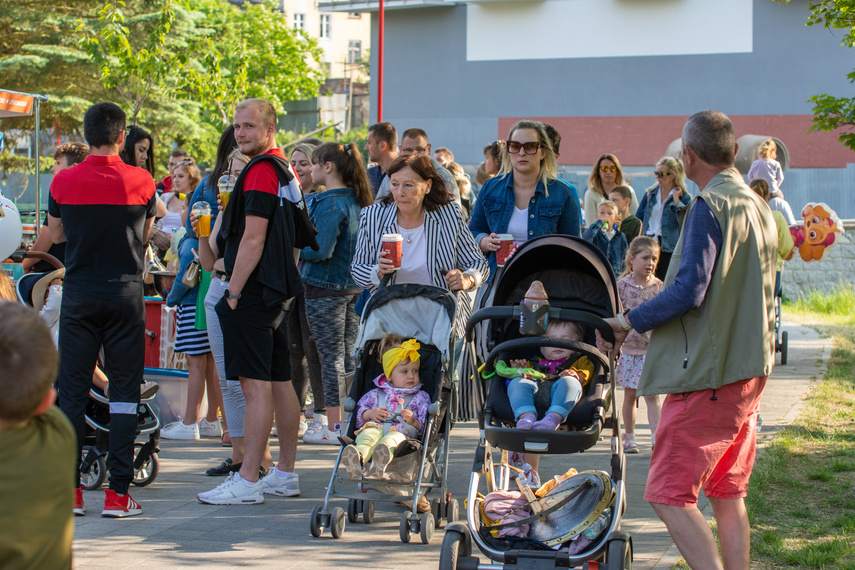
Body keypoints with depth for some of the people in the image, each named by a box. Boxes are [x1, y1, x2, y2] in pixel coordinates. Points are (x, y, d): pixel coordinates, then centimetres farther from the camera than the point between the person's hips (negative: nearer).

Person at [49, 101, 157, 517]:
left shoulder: (64, 182, -3)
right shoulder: (140, 182, -5)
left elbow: (55, 234, 11)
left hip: (79, 296, 1)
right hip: (126, 293, -1)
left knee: (72, 390, 7)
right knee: (124, 391, 4)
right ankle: (118, 493, 1)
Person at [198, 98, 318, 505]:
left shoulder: (261, 171, -13)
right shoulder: (285, 169, 18)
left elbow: (253, 238, -19)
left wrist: (234, 290, -16)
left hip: (255, 291, -11)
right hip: (279, 289, 11)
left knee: (256, 385, -10)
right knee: (279, 381, 13)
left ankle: (248, 481, -10)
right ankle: (286, 474, 18)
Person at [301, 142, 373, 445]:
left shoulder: (330, 203, -16)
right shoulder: (356, 200, 10)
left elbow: (321, 251, -22)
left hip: (325, 288, -8)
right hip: (354, 285, 9)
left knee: (331, 358, -4)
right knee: (349, 355, 11)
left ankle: (334, 427, -1)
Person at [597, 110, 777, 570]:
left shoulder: (709, 206, -14)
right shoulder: (757, 207, 14)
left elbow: (688, 291, -22)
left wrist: (630, 321, -10)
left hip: (706, 375, -9)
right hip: (750, 368, 9)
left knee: (669, 494, -7)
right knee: (728, 494, 15)